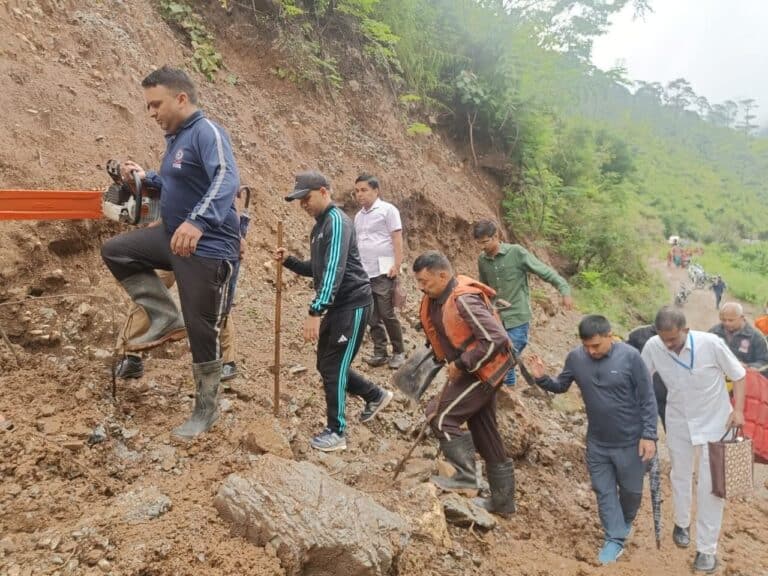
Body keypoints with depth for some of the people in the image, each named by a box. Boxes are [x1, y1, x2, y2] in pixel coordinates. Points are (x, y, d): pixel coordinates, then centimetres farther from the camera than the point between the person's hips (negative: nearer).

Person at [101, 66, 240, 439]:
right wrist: (145, 178, 11)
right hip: (172, 236, 9)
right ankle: (165, 317, 14)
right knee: (115, 251, 11)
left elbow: (227, 178, -35)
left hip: (208, 248, -9)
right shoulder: (175, 137, 13)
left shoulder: (206, 132, -17)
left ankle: (207, 410, 19)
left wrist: (198, 221, -49)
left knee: (201, 333, 0)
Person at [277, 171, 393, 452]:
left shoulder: (337, 221, -16)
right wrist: (288, 260, 5)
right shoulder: (320, 226, 14)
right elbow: (316, 269, 22)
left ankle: (336, 432, 8)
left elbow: (334, 270, -26)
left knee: (333, 368, -5)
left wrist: (315, 312, -32)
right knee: (327, 365, 15)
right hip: (336, 306, 10)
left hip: (352, 305, -10)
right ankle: (376, 395, 33)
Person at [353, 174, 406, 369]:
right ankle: (380, 352, 16)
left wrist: (397, 265, -16)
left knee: (387, 314, -4)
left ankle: (399, 352, 11)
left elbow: (397, 239, -9)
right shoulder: (358, 216, 17)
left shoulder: (387, 210, -3)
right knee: (373, 317, 8)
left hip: (383, 272, -6)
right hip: (363, 273, 7)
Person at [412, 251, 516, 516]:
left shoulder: (464, 300, -26)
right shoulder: (437, 298, 2)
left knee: (442, 417, -10)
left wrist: (461, 365, -24)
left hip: (483, 369, -9)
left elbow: (495, 339, -30)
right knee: (485, 432, 15)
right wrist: (443, 358, 9)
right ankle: (503, 499, 26)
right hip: (474, 369, 9)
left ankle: (465, 476, 4)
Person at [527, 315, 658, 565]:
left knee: (631, 490, 17)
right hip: (597, 442, 2)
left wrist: (649, 435, -15)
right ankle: (615, 540, 27)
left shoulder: (630, 357, -19)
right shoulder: (575, 358, -10)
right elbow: (561, 386, 5)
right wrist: (542, 378, -16)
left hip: (630, 441, -2)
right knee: (604, 491, 11)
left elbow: (648, 400, -13)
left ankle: (625, 524, 47)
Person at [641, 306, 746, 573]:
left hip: (714, 422, -2)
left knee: (711, 485, -1)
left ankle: (707, 548, 13)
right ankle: (682, 523, 45)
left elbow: (738, 374, -10)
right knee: (680, 476, 20)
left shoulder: (710, 343, -25)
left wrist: (738, 410, -17)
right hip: (678, 423, 3)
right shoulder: (653, 347, -19)